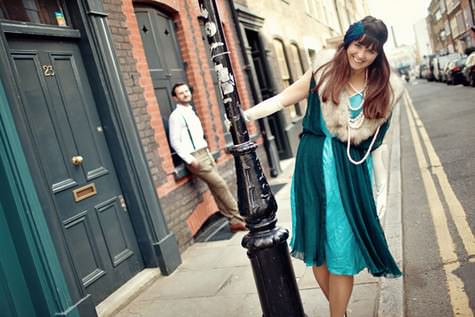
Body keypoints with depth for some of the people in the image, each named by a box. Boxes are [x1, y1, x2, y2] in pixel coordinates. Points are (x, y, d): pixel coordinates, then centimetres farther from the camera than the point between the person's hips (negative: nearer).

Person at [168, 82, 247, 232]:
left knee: (216, 189, 8)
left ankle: (234, 221, 12)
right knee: (221, 185, -8)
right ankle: (238, 218, 3)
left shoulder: (191, 112, 16)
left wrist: (209, 154, 16)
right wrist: (190, 160, -19)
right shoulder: (176, 116, -9)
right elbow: (175, 142, -14)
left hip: (205, 155, 8)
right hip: (195, 158, -8)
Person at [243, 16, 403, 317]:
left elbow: (378, 144, 6)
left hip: (351, 174, 0)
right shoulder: (324, 72, -1)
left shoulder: (384, 90, 3)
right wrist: (245, 114, -10)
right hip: (313, 168, 0)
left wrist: (382, 188, 5)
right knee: (316, 246, 8)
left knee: (341, 248, 3)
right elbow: (282, 99, 1)